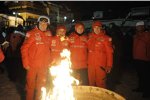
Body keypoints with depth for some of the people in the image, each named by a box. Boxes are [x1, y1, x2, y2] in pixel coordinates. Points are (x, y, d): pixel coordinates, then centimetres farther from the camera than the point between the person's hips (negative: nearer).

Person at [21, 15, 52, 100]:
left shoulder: (48, 34, 5)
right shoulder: (32, 33, -9)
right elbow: (24, 49, -10)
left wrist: (48, 61, 4)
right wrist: (26, 63, -12)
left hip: (44, 65, 4)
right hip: (32, 65, -4)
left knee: (41, 85, 17)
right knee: (31, 85, 12)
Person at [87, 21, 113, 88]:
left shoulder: (106, 38, -6)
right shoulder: (90, 37, 7)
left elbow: (109, 52, -6)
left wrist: (109, 65, -10)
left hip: (101, 65, -4)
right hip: (90, 64, 4)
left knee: (100, 83, 1)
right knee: (91, 82, 13)